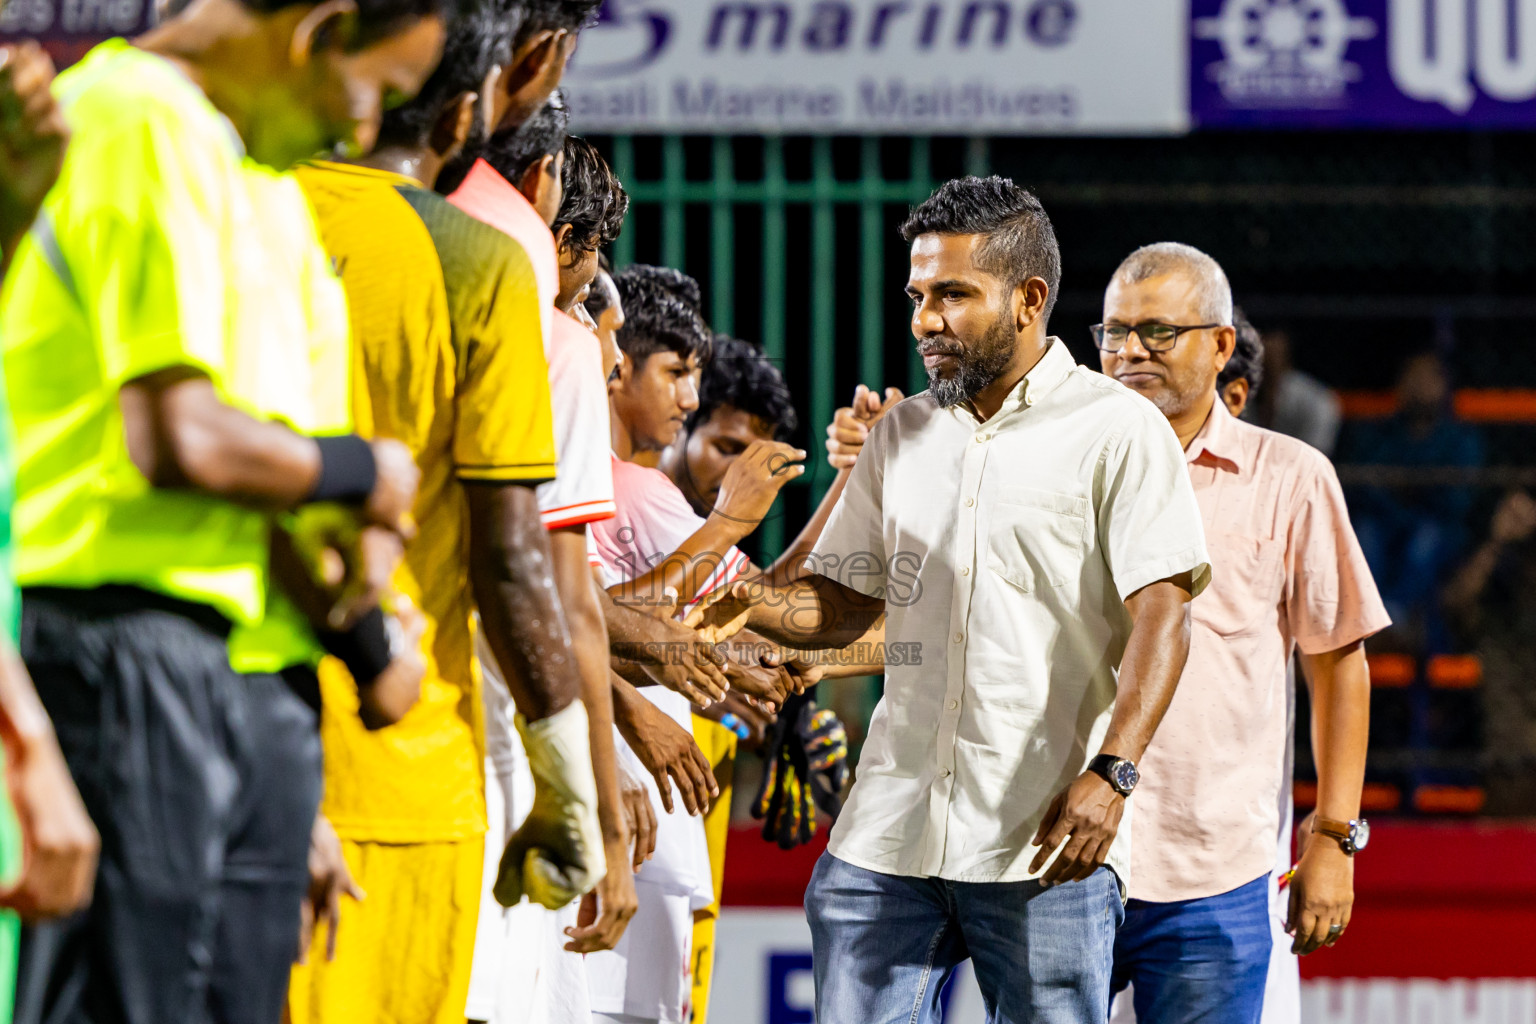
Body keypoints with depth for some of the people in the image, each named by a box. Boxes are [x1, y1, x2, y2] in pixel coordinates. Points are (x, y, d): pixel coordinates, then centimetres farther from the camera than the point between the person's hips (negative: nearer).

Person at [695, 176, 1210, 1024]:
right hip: (887, 830, 5)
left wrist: (1109, 773, -22)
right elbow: (846, 604, 19)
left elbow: (1161, 615, -10)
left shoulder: (1115, 431, -2)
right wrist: (758, 606, -4)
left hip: (1043, 843, -5)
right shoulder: (902, 435, 16)